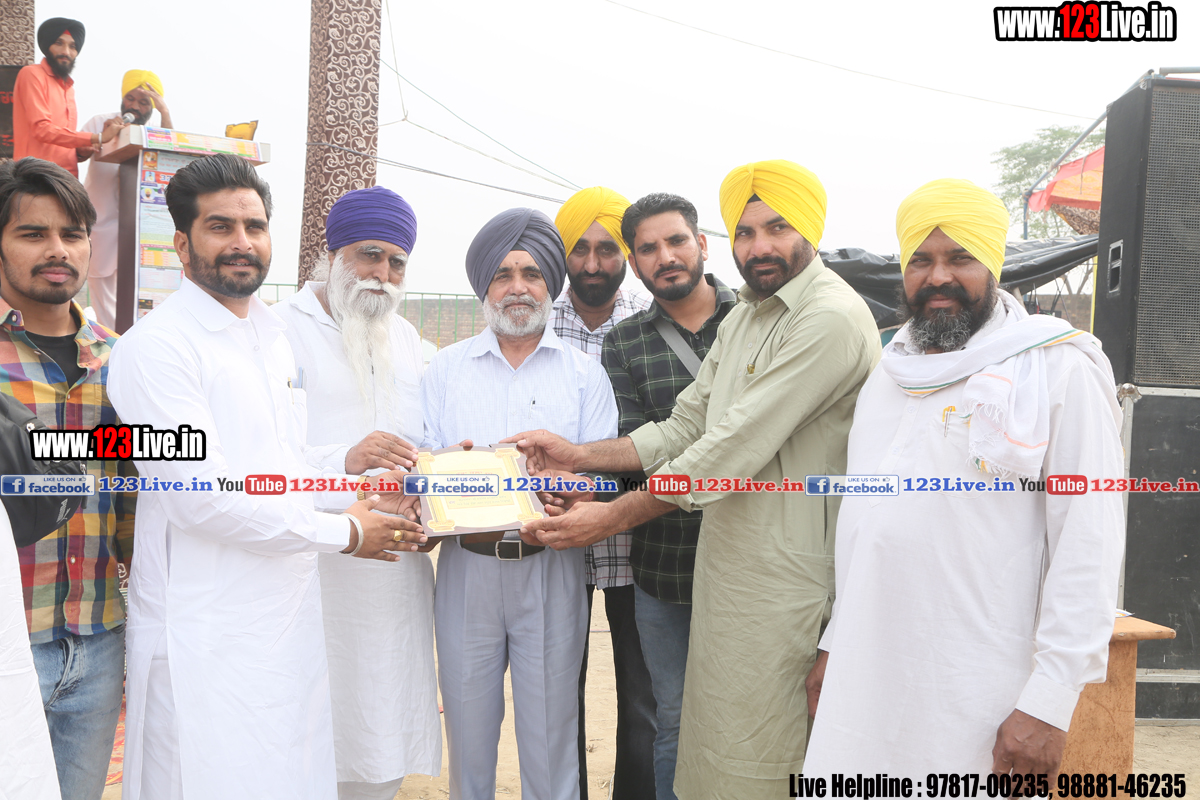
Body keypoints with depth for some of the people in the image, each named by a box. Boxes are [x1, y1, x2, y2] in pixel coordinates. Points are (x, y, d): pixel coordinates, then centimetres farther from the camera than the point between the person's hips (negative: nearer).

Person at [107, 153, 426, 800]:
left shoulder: (275, 336, 14)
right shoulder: (155, 345, -13)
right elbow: (202, 495, -20)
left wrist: (360, 493, 2)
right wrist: (345, 531, -12)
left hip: (288, 617, 8)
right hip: (205, 640, -7)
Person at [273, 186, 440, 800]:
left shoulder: (406, 338, 18)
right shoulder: (281, 329, -3)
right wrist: (344, 461, -27)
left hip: (397, 571, 6)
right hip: (314, 570, -5)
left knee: (383, 748, 11)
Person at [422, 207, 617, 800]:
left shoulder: (584, 373, 6)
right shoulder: (446, 368, 9)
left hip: (550, 570, -1)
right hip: (467, 568, 1)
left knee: (551, 744, 7)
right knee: (468, 736, 11)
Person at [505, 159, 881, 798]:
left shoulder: (831, 319, -16)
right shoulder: (744, 316, 16)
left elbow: (734, 449, -20)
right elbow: (685, 427, 13)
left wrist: (614, 515, -16)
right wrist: (579, 455, 2)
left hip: (780, 576, -8)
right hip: (722, 562, 8)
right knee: (712, 740, 16)